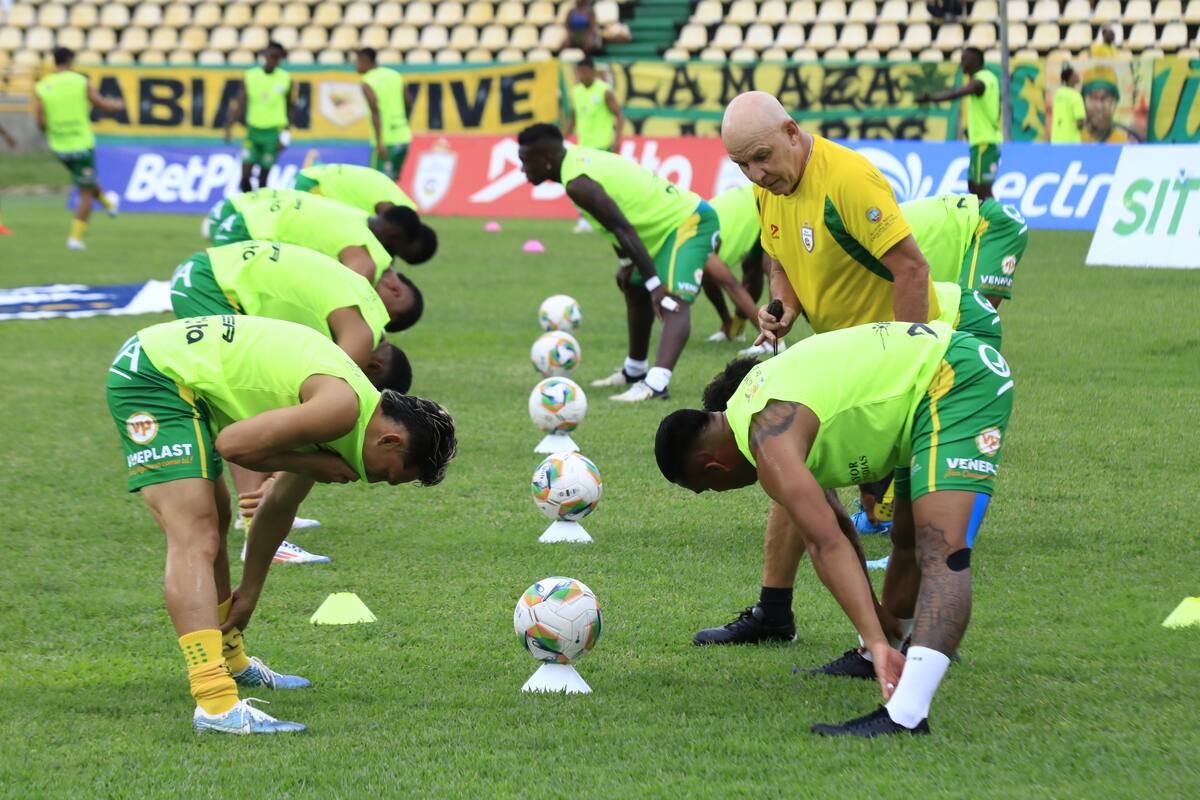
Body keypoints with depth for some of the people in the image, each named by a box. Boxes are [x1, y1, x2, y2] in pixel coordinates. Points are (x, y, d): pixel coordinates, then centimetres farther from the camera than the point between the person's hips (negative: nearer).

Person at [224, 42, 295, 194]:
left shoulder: (286, 80, 0)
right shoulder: (249, 77, 0)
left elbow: (291, 108, 8)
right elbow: (239, 104, -4)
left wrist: (285, 133, -1)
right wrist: (229, 125, -18)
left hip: (273, 134, -1)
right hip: (253, 130, 1)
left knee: (263, 178, 1)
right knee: (245, 176, -6)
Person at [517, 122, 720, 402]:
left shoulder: (578, 184, -24)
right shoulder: (578, 157, 6)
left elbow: (623, 229, -29)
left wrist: (655, 284, -29)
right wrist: (627, 262, 18)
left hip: (688, 223, -11)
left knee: (672, 303, -29)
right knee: (635, 290, 29)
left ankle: (656, 384, -49)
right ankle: (634, 371, 47)